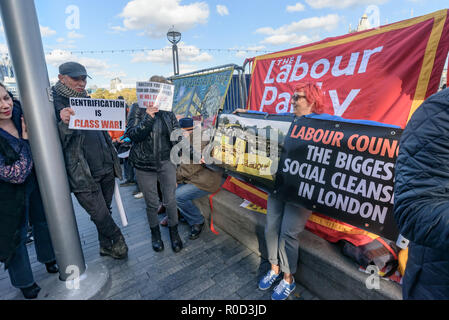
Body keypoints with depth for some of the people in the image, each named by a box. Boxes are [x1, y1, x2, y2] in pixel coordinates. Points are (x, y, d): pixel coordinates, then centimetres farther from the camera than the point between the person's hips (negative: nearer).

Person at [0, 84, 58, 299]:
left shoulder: (20, 113, -15)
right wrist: (26, 141, -25)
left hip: (35, 181, 5)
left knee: (42, 220, 21)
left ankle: (49, 259, 48)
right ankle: (25, 283, 35)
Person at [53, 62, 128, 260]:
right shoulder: (54, 103, -7)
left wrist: (113, 160, 18)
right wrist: (64, 123, -30)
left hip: (106, 168, 6)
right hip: (83, 175, -6)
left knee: (105, 211, 16)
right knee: (100, 215, -1)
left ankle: (106, 246, 35)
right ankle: (118, 240, 25)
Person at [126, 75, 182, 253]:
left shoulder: (168, 110, 2)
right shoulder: (137, 109, -5)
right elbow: (132, 135, -15)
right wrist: (148, 118, -28)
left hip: (166, 162, 2)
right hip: (144, 165, -1)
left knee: (170, 201, 7)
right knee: (152, 204, 11)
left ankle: (174, 232, 31)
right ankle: (155, 233, 37)